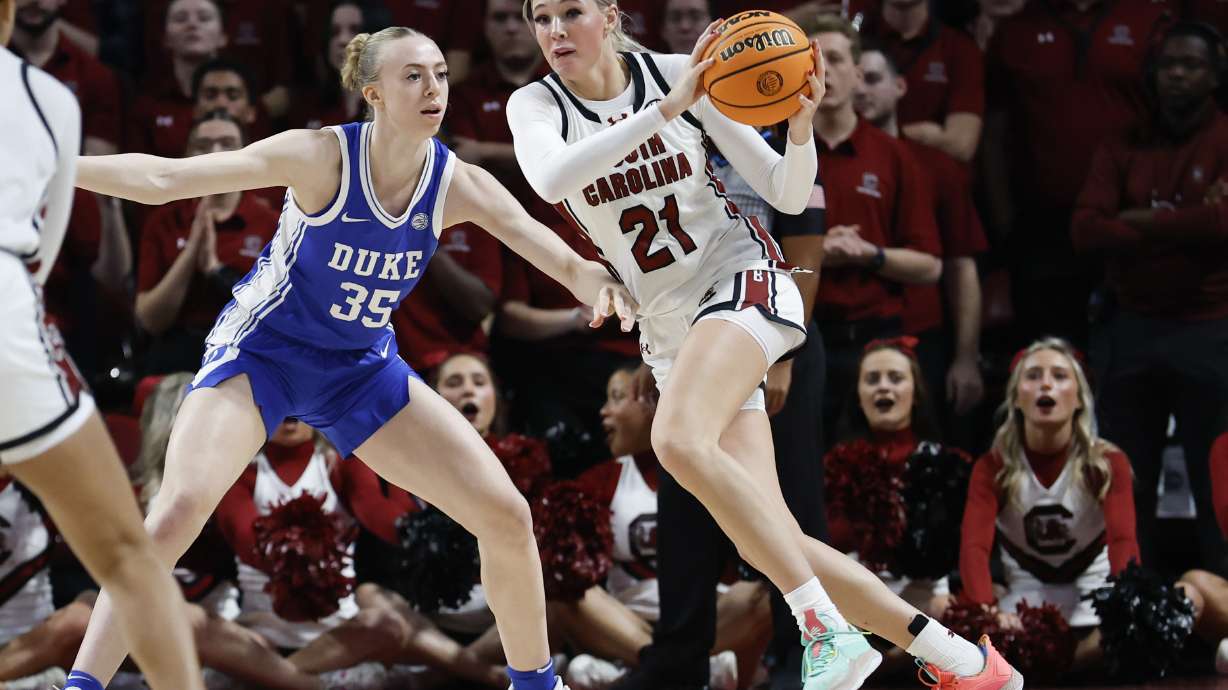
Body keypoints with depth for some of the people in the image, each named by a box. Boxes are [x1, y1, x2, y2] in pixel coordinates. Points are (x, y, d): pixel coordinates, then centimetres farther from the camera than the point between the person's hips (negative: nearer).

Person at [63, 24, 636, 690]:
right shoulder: (322, 158, -24)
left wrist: (600, 283, -39)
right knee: (181, 505, -28)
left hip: (362, 366, 5)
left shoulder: (456, 185, -12)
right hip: (261, 351, -4)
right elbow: (165, 179, -27)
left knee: (506, 514, -2)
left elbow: (565, 262, -15)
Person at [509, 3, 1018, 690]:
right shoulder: (537, 106, 0)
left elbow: (788, 195, -2)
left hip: (742, 279, -4)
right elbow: (551, 179, -25)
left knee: (679, 440, -33)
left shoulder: (680, 72, -5)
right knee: (774, 540, -6)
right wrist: (666, 109, -32)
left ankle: (830, 631, -30)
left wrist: (801, 124, -22)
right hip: (673, 331, 4)